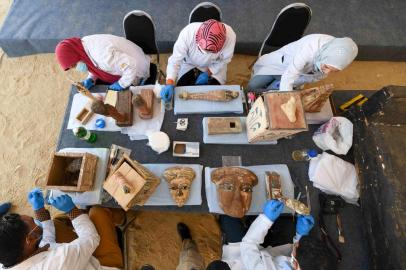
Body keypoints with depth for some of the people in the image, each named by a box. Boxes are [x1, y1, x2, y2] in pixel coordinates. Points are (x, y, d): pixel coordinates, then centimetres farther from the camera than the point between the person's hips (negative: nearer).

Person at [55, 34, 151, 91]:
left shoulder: (101, 53, -37)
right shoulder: (84, 43, -9)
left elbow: (132, 66, -40)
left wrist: (120, 85, -26)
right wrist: (91, 79, -9)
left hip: (136, 73, -8)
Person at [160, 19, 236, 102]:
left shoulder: (230, 36, -33)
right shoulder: (187, 32, -35)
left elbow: (224, 60, -14)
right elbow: (175, 59, -29)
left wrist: (207, 73, -21)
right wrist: (170, 83, -42)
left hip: (215, 67, 0)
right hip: (189, 64, 0)